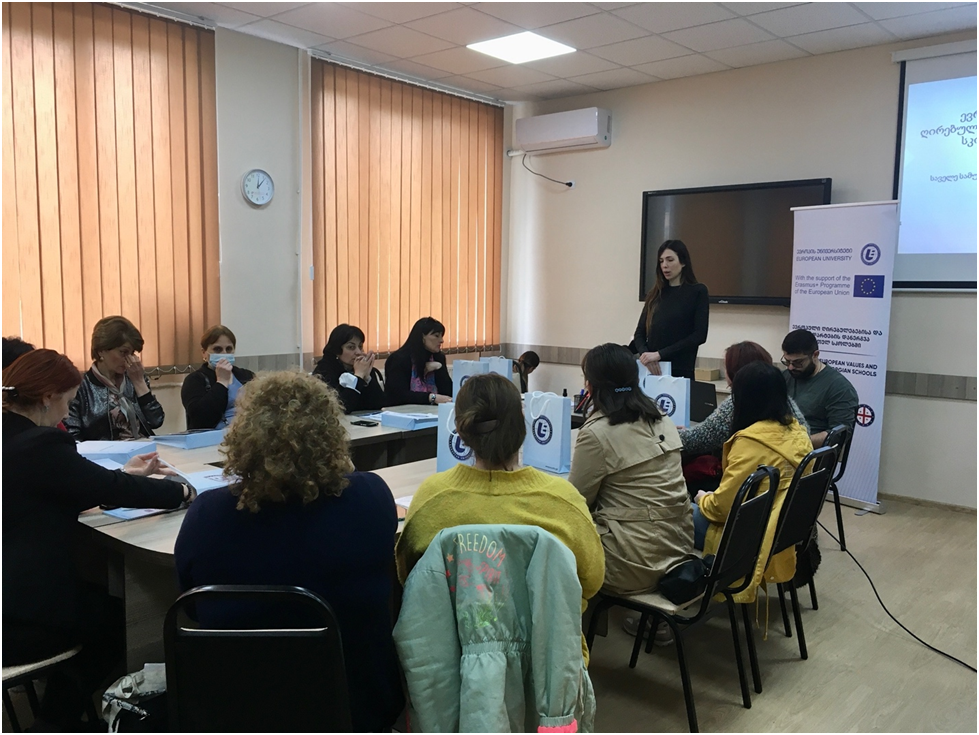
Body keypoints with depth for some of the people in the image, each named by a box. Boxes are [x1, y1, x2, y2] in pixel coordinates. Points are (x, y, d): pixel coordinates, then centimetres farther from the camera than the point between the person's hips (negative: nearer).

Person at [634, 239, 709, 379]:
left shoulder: (698, 291, 0)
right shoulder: (655, 294, 12)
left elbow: (699, 335, -10)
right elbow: (640, 332, 9)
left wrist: (660, 354, -16)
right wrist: (644, 353, -13)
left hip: (680, 370, -4)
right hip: (651, 368, 4)